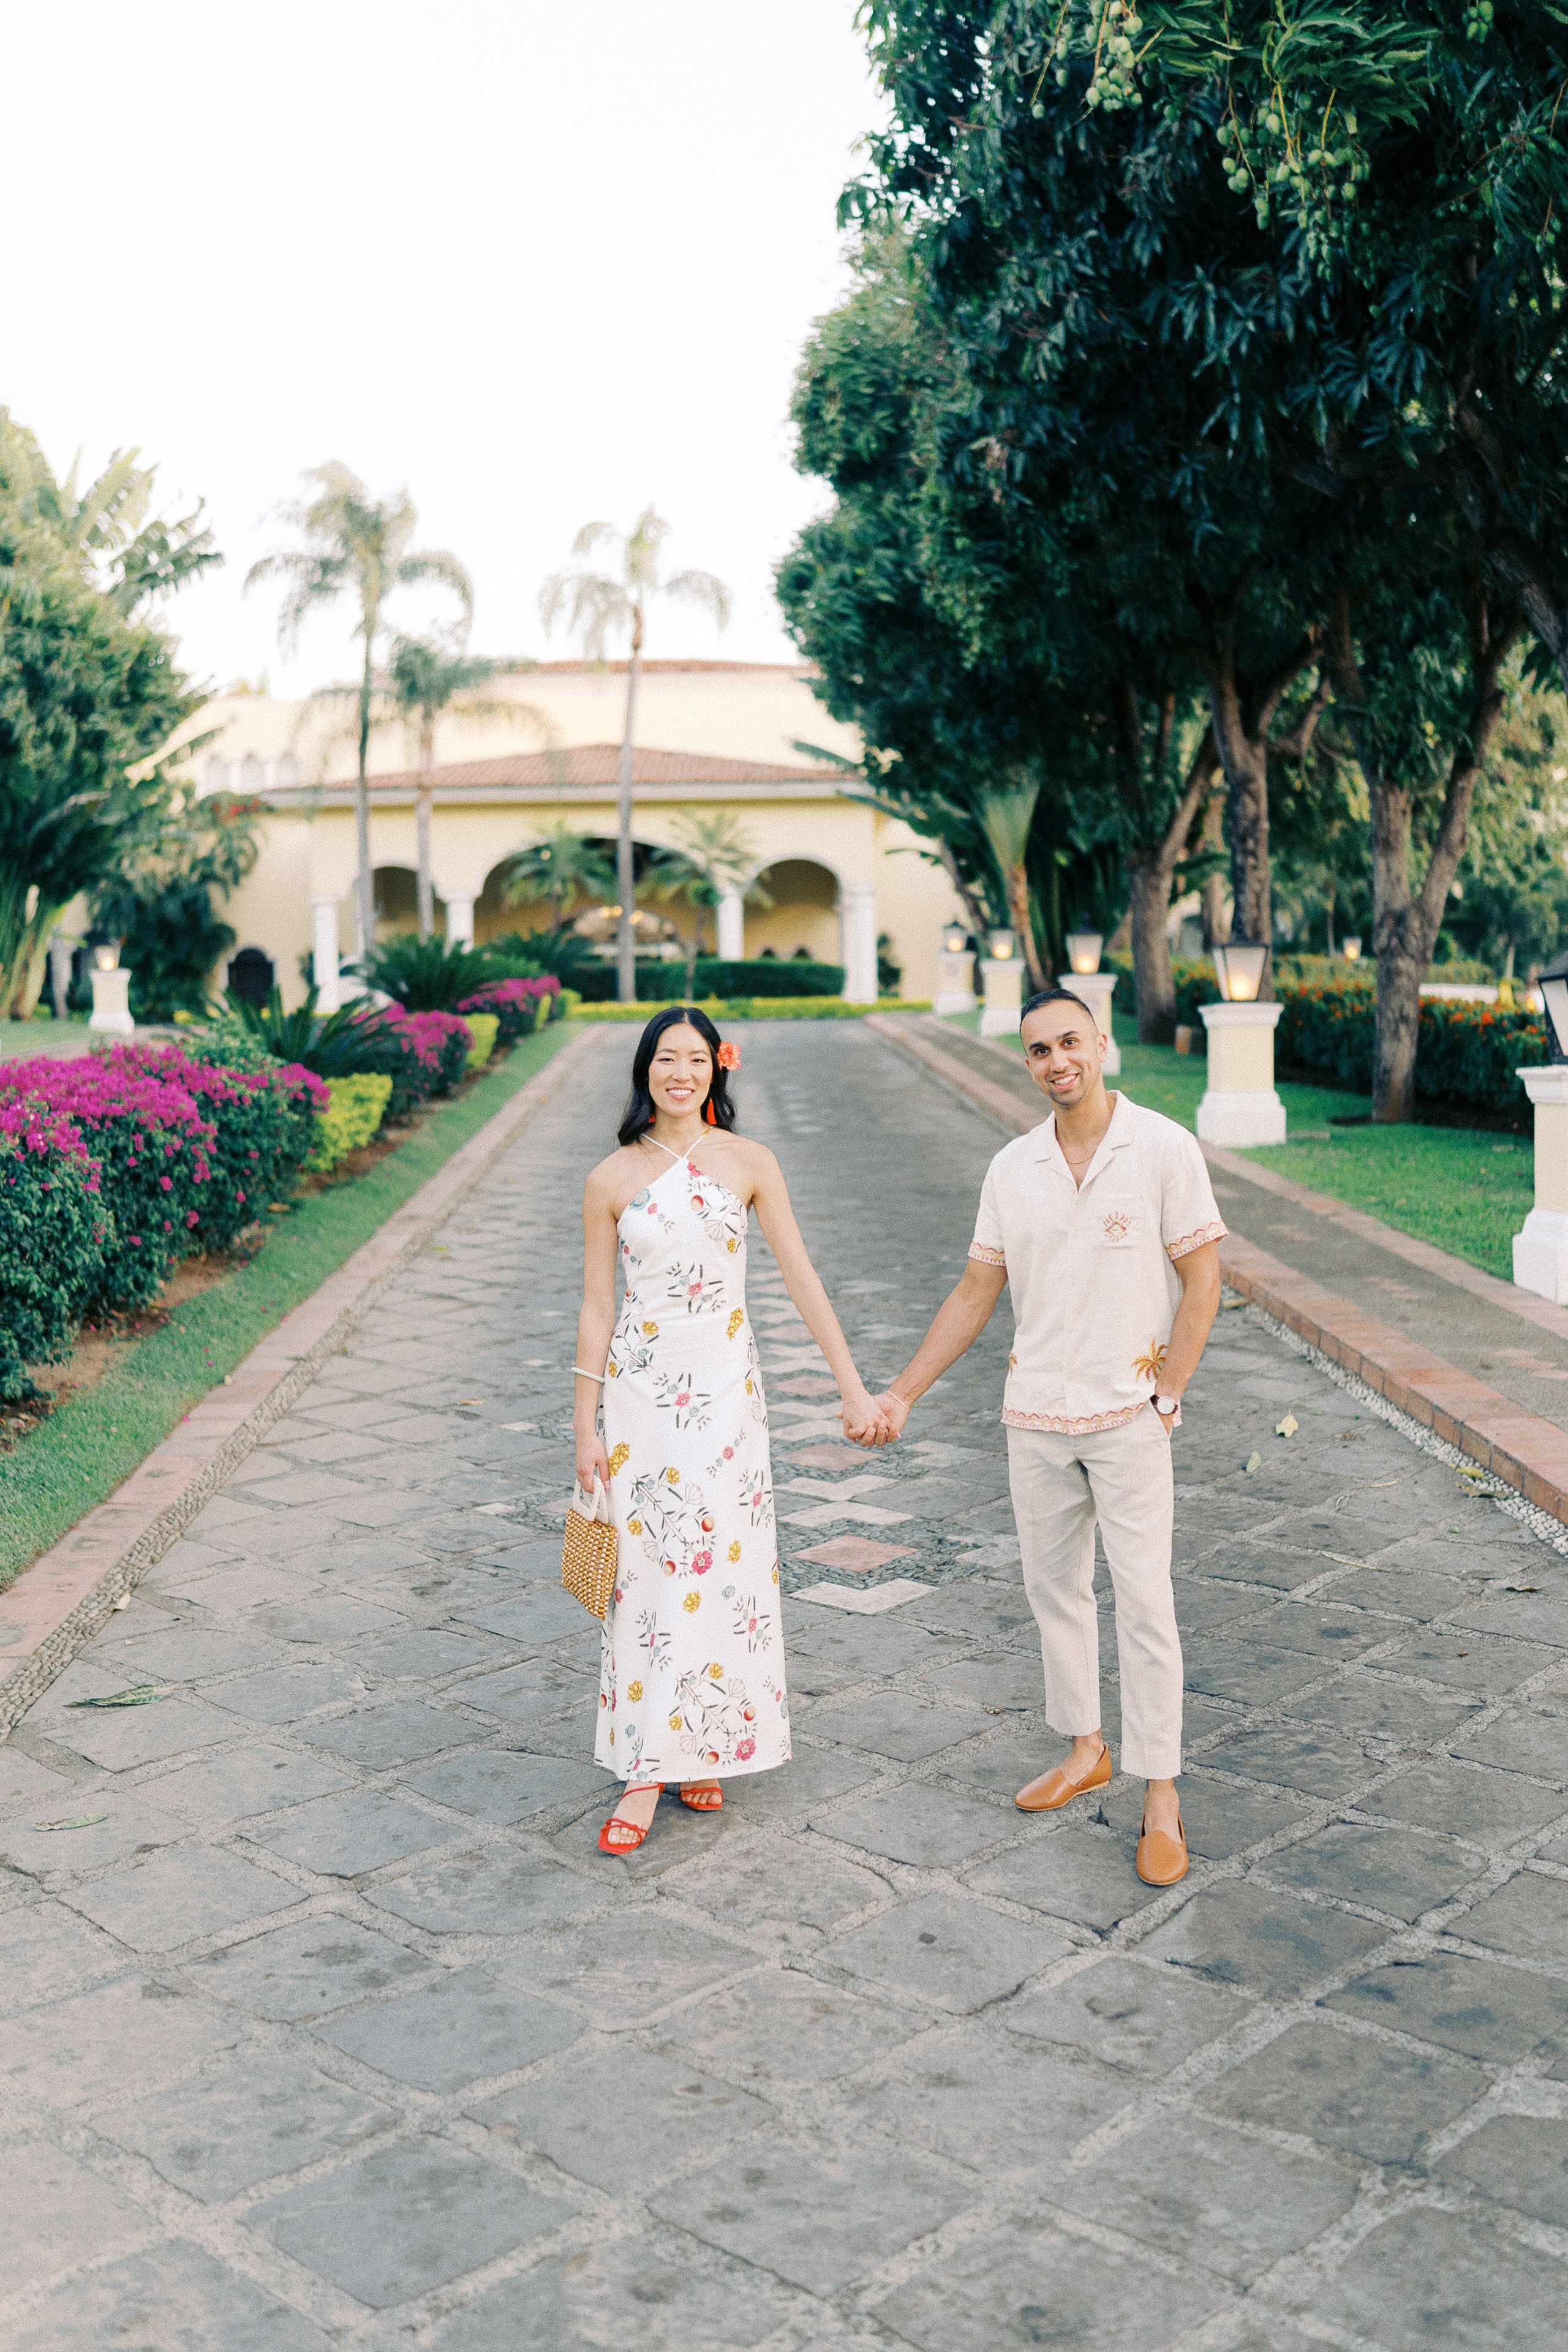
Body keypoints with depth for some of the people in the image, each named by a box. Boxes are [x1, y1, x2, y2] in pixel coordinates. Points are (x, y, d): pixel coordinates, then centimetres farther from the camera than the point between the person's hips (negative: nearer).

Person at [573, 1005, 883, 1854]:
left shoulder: (748, 1163, 0)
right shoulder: (611, 1180, 0)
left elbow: (802, 1279, 0)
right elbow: (597, 1306, 3)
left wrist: (852, 1385, -3)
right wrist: (585, 1423, 1)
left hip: (725, 1384, 0)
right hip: (640, 1385, 0)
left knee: (720, 1562, 2)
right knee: (646, 1567, 0)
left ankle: (708, 1747, 18)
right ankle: (645, 1772, 5)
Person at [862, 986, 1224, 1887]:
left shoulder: (1164, 1148, -9)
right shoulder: (1013, 1168, 4)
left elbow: (1202, 1279, -6)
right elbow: (977, 1291, 9)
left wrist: (1165, 1395, -12)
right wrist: (903, 1392, 7)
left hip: (1128, 1414, -4)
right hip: (1035, 1410, 5)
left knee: (1144, 1602, -2)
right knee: (1054, 1586, 14)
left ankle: (1162, 1796, 9)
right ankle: (1086, 1750, 31)